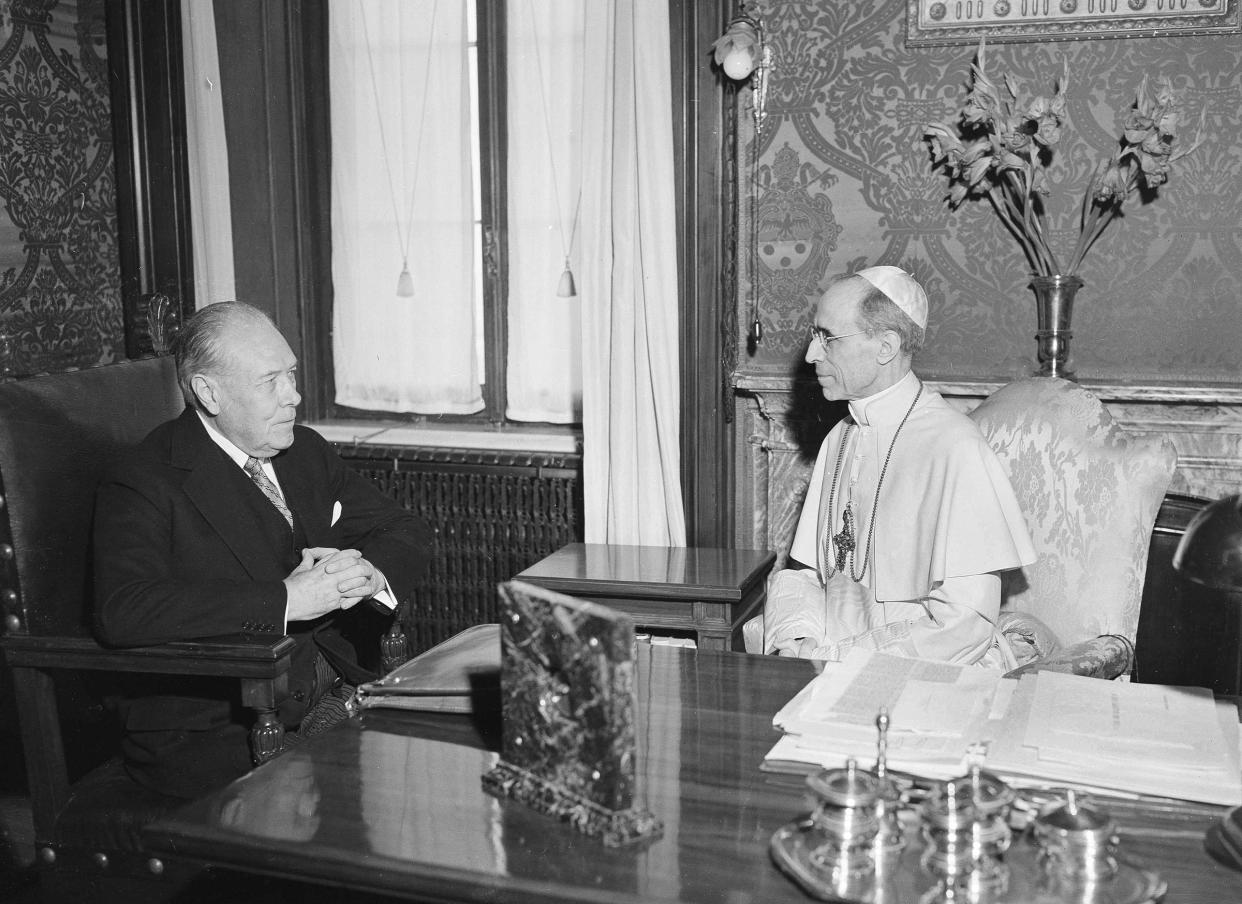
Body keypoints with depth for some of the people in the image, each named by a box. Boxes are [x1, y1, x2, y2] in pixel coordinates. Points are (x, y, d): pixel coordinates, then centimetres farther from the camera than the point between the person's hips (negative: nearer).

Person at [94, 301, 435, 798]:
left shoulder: (305, 450, 12)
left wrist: (367, 572, -9)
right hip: (207, 733, -7)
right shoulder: (143, 482, -10)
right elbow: (122, 611, -26)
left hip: (332, 696, 7)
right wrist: (284, 599, -28)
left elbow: (408, 533, 16)